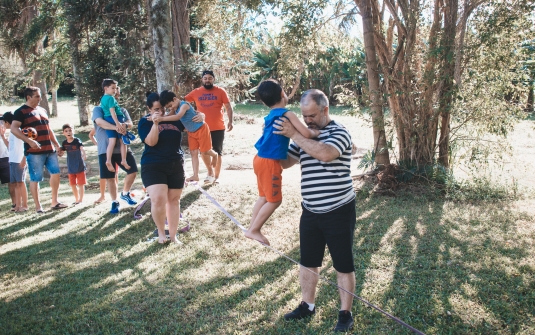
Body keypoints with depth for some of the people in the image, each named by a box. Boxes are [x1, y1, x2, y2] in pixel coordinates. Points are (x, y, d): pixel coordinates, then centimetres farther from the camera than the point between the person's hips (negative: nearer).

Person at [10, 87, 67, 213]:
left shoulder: (42, 110, 18)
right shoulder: (21, 112, -5)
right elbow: (14, 128, -16)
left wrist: (57, 144, 20)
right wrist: (29, 141, -27)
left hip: (49, 149, 7)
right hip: (34, 152, -7)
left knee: (55, 173, 8)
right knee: (35, 178, -2)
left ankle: (55, 202, 18)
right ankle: (38, 207, 5)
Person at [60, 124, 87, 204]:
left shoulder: (77, 140, -13)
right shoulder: (64, 143, 1)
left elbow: (82, 149, -29)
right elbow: (61, 151, 15)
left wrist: (84, 155, -48)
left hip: (79, 166, -5)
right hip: (71, 167, 5)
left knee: (80, 184, 4)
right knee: (73, 184, 13)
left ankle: (81, 199, 14)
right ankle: (77, 199, 27)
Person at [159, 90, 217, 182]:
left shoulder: (184, 105, -28)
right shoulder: (176, 109, 1)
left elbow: (178, 117, -44)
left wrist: (161, 118, -50)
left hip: (201, 129, -9)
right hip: (191, 132, 9)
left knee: (204, 152, 1)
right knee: (193, 153, 4)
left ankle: (214, 155, 36)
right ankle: (195, 175, 5)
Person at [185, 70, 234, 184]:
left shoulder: (221, 91, -3)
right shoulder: (196, 92, 2)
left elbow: (228, 107, -2)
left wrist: (230, 121, -12)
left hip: (218, 128, -2)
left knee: (217, 152, 8)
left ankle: (216, 176, 20)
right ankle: (210, 172, 29)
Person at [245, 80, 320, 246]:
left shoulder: (270, 116, 10)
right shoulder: (287, 114, -15)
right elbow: (306, 134, -24)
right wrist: (316, 132, -3)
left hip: (261, 159, 9)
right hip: (270, 163, -9)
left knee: (264, 197, 20)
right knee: (274, 200, 4)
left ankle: (252, 228, 28)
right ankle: (253, 230, 11)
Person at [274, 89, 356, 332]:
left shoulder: (339, 133, -11)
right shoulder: (304, 135, 9)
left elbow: (326, 153, -32)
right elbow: (285, 162, 14)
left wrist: (293, 134, -26)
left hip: (338, 212, -6)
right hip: (310, 212, 6)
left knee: (343, 265, 7)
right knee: (307, 262, 16)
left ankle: (346, 313, 21)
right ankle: (307, 305, 34)